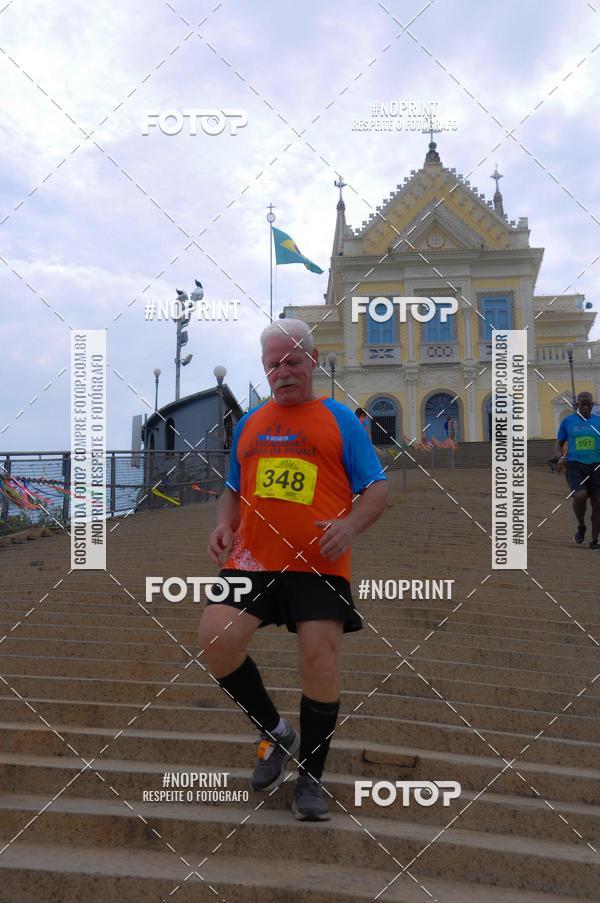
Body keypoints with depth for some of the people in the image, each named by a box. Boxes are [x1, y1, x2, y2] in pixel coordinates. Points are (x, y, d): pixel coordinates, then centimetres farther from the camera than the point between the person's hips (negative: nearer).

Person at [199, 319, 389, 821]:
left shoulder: (339, 419, 7)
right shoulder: (249, 423, 18)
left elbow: (378, 489, 3)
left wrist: (350, 525, -16)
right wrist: (224, 525, 5)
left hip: (319, 564, -3)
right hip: (252, 559, 3)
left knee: (320, 661, -5)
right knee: (216, 638, -15)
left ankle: (310, 777, 20)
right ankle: (276, 732, 12)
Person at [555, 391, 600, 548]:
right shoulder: (567, 421, 5)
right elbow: (559, 444, 10)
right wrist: (560, 457, -10)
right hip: (574, 465, -2)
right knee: (580, 495, -24)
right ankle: (581, 526, 4)